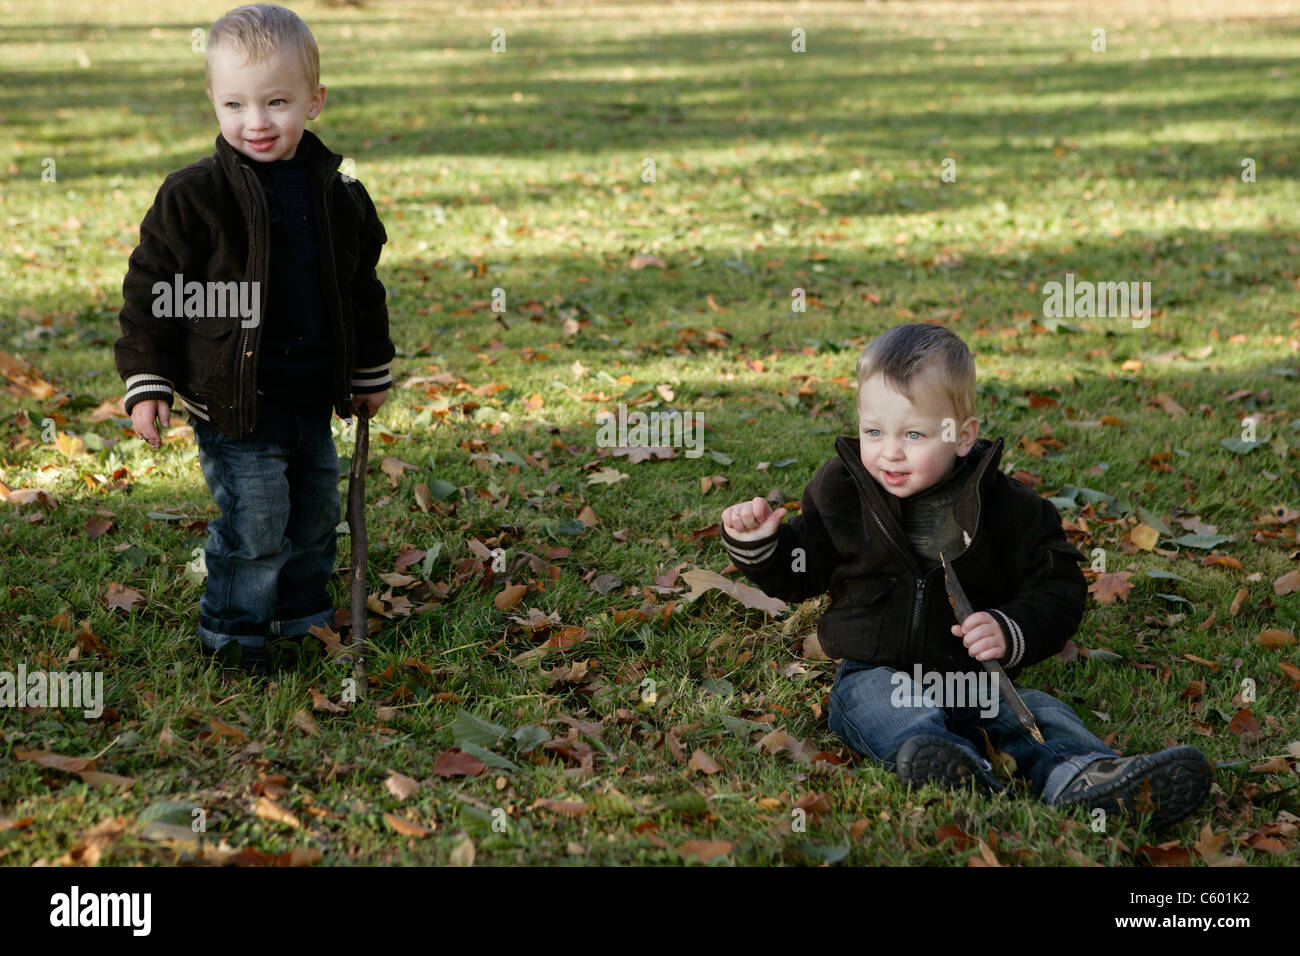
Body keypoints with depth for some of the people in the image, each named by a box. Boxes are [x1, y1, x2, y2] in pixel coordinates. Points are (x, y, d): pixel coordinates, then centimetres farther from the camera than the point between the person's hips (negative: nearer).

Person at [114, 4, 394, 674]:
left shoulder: (339, 196, 2)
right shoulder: (194, 197, -12)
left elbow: (363, 290, 15)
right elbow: (151, 289, -7)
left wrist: (371, 373, 19)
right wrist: (146, 383, -10)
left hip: (314, 402, 5)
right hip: (233, 405, -5)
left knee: (315, 515, 17)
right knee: (255, 524, -5)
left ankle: (303, 618, 37)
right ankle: (232, 634, 14)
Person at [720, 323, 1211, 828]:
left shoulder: (1009, 506, 0)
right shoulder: (839, 491, 6)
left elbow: (1059, 589, 2)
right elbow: (799, 573, 16)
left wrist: (1011, 631, -17)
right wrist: (758, 542, -4)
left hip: (976, 683, 1)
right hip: (874, 673, 0)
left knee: (1038, 712, -26)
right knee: (873, 702, -34)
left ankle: (1081, 774, -55)